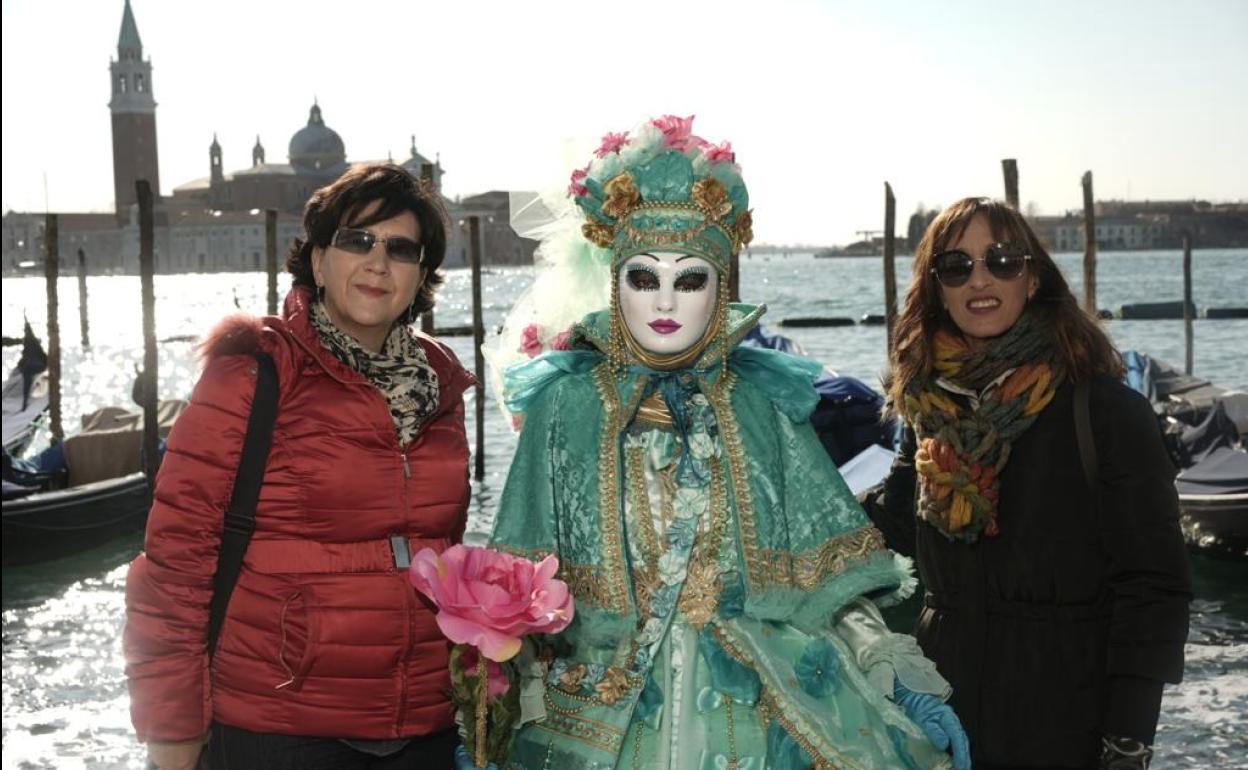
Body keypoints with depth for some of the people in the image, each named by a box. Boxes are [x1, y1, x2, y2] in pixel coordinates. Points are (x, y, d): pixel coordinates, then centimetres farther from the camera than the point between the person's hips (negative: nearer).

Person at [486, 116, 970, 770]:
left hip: (761, 714, 1)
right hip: (607, 715, -1)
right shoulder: (564, 404, -2)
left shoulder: (763, 402, 1)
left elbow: (833, 571, 2)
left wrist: (903, 683, -5)